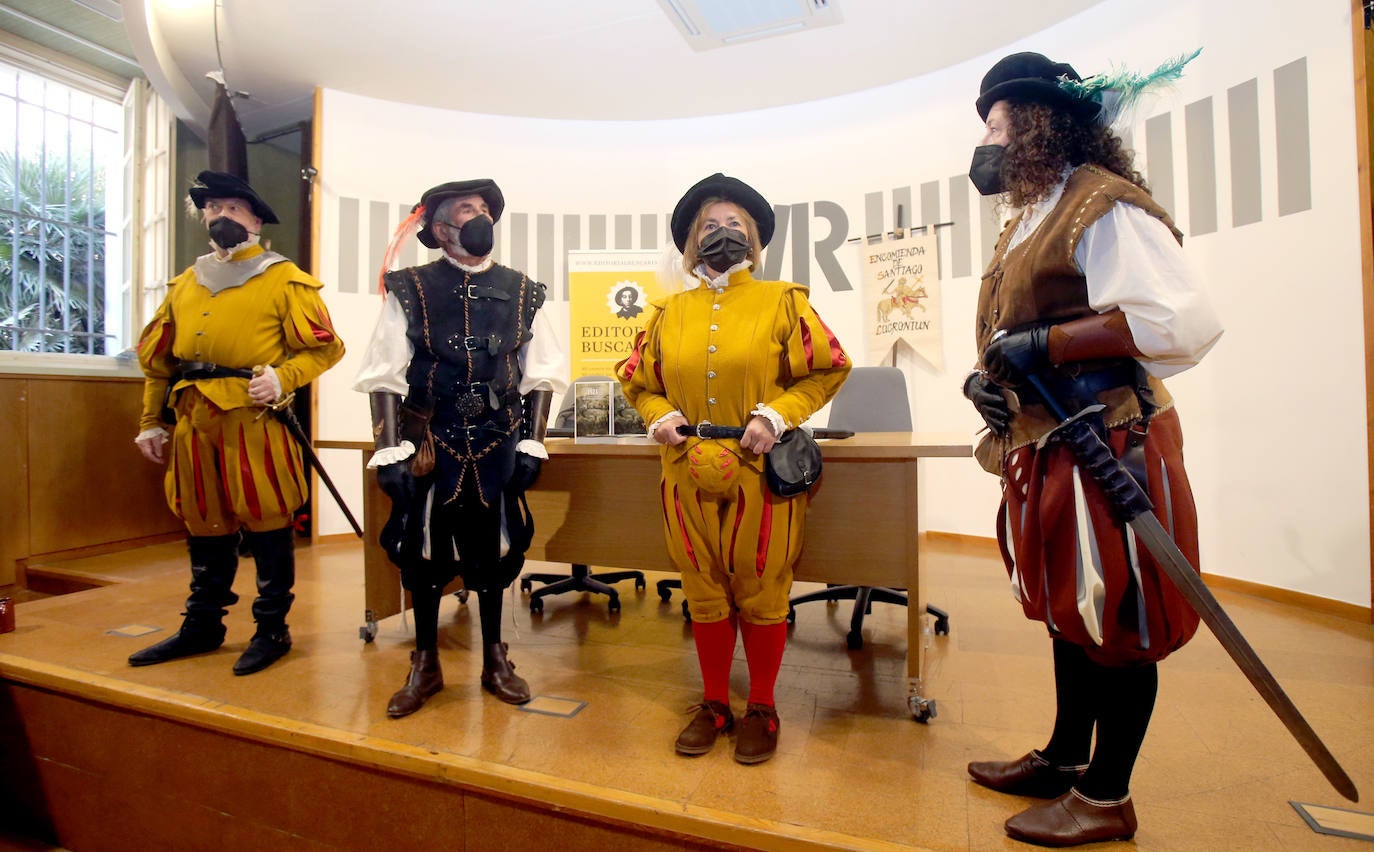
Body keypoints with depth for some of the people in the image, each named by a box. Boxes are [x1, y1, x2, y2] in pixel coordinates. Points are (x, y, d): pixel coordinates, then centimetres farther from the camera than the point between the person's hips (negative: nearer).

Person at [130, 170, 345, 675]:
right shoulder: (186, 283, 18)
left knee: (266, 522, 0)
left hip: (255, 421, -6)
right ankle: (202, 625, 28)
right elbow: (157, 358, 20)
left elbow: (325, 347, -5)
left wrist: (282, 378, -20)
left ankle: (272, 629, 12)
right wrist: (151, 423, 16)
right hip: (194, 423, 6)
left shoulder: (283, 280, 1)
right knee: (203, 522, 14)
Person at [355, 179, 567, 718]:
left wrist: (532, 444, -2)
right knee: (422, 550, 9)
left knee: (493, 548, 11)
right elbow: (385, 378, -5)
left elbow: (541, 376, 4)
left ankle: (494, 660, 30)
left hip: (497, 446, 2)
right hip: (429, 445, -1)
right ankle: (425, 666, 30)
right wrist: (392, 452, -10)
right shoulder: (410, 290, -2)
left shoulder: (522, 293, 4)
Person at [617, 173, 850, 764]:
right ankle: (714, 704, 32)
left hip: (762, 474, -2)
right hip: (689, 475, 3)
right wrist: (658, 415, -2)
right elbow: (636, 378, 18)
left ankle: (761, 709, 29)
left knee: (761, 593, 7)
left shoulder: (781, 302, 2)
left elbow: (830, 368, 2)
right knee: (704, 594, 12)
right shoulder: (670, 312, 10)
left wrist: (778, 413, -11)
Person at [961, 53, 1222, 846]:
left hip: (1107, 451, -9)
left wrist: (1045, 343, -21)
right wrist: (986, 377, 3)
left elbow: (1187, 321, -23)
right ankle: (1065, 760, 35)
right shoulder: (1028, 223, 17)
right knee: (1070, 612, 18)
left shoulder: (1104, 205, -11)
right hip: (1048, 453, 9)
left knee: (1118, 620, 5)